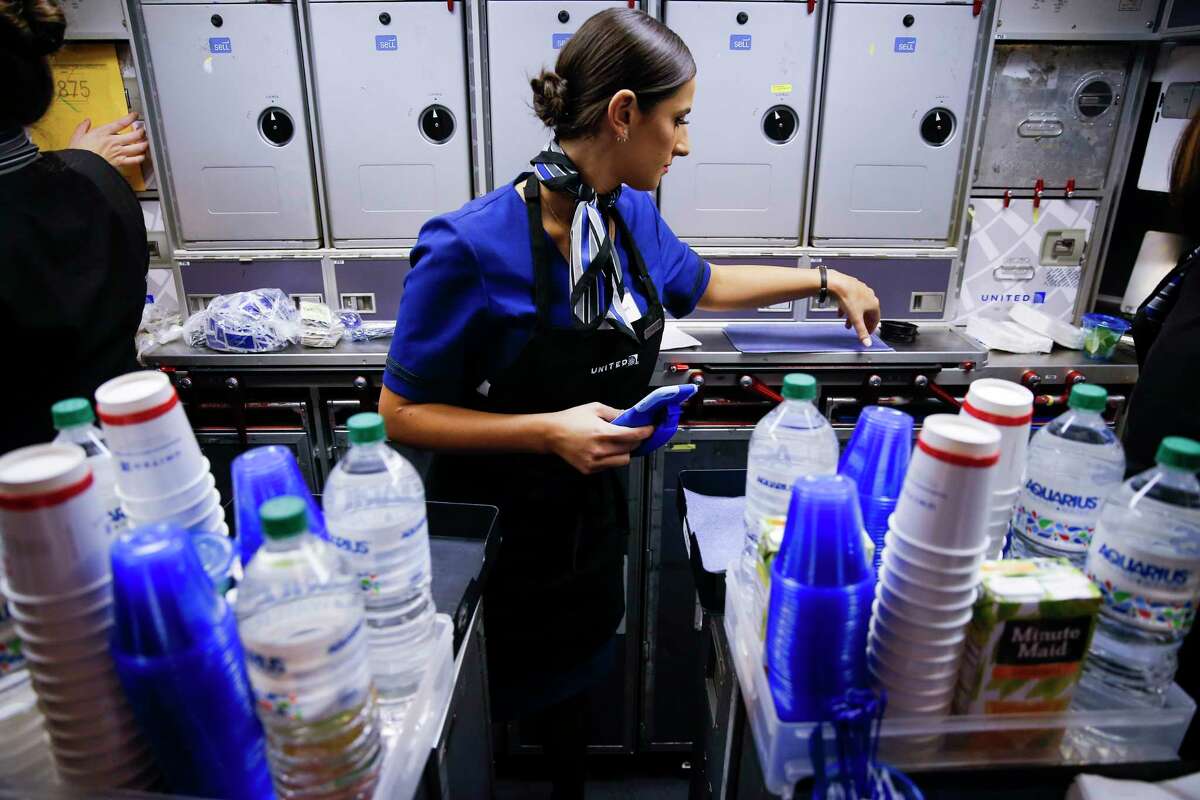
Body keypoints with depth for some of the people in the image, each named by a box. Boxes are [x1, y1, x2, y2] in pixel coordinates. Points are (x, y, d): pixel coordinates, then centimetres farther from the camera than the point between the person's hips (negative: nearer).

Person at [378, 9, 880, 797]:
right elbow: (402, 412, -19)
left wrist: (827, 280, 18)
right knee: (489, 704, 18)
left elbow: (705, 285, 15)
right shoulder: (471, 247, -26)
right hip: (495, 527, -6)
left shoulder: (633, 215, -6)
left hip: (591, 516, 6)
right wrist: (548, 431, -30)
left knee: (575, 674, 28)